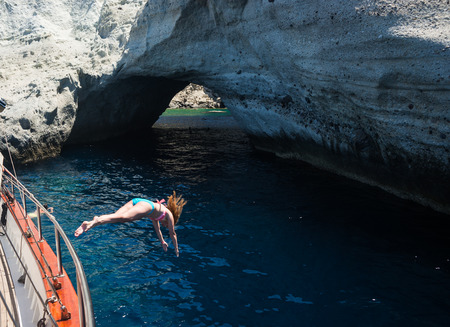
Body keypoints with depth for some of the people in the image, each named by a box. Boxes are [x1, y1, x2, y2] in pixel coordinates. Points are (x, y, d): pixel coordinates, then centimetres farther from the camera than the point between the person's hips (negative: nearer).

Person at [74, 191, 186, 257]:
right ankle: (97, 221, -55)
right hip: (145, 206, -7)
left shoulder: (159, 210, 46)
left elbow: (157, 228, 59)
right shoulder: (169, 214, 29)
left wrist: (162, 242, 71)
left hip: (135, 201, 7)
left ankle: (92, 222, -37)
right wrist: (176, 250, 46)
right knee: (123, 217, -31)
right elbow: (172, 234, 34)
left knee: (115, 217, -14)